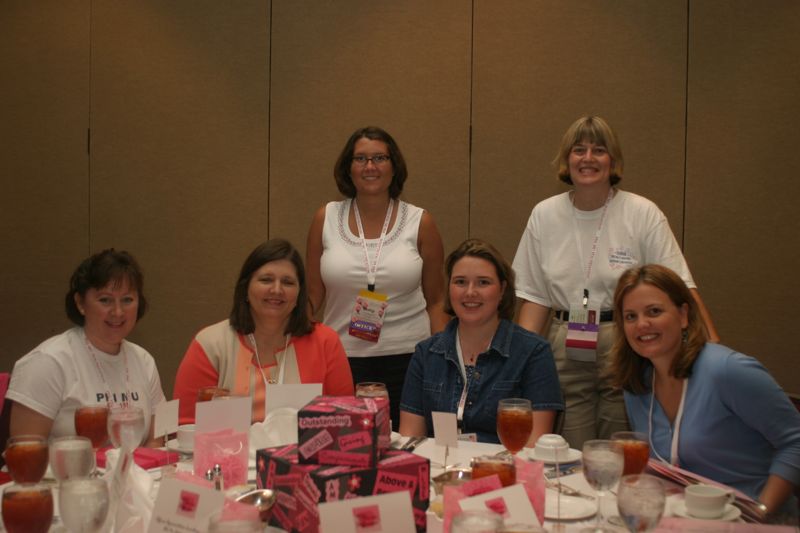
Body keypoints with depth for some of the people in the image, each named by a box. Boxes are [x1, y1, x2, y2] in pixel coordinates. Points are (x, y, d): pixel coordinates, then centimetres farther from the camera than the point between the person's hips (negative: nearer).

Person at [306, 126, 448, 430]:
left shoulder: (420, 222, 2)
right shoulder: (326, 219, 5)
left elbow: (435, 302, 6)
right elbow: (312, 297, 9)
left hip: (407, 358, -1)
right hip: (342, 357, 1)